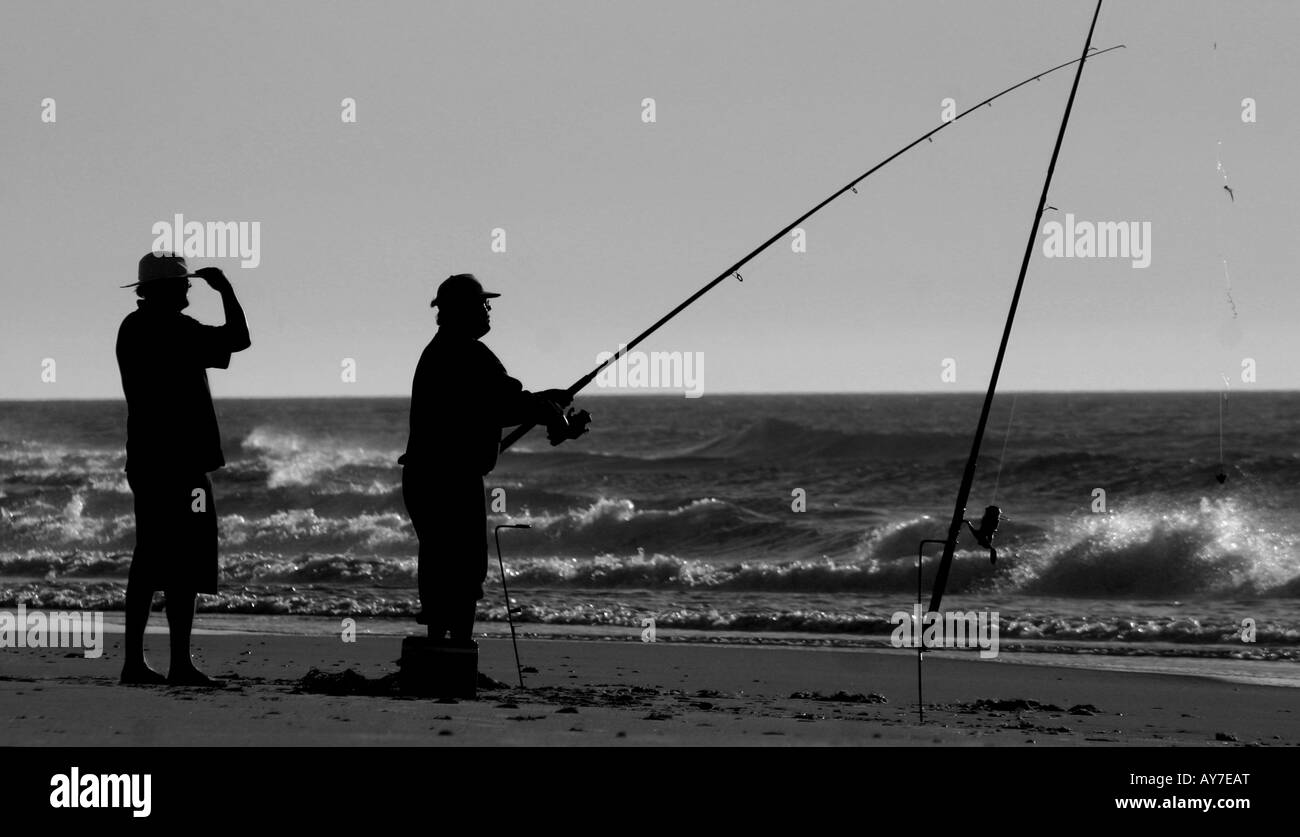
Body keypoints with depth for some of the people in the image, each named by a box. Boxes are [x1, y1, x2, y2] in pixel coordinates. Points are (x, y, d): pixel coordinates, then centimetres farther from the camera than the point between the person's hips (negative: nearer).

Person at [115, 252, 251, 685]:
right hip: (179, 461, -9)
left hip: (144, 459, 9)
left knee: (148, 562, 11)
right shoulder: (175, 328, -14)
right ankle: (180, 663, -9)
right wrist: (225, 289, -1)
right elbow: (238, 338, -13)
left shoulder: (132, 328, 13)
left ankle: (134, 660, 12)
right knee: (185, 565, -7)